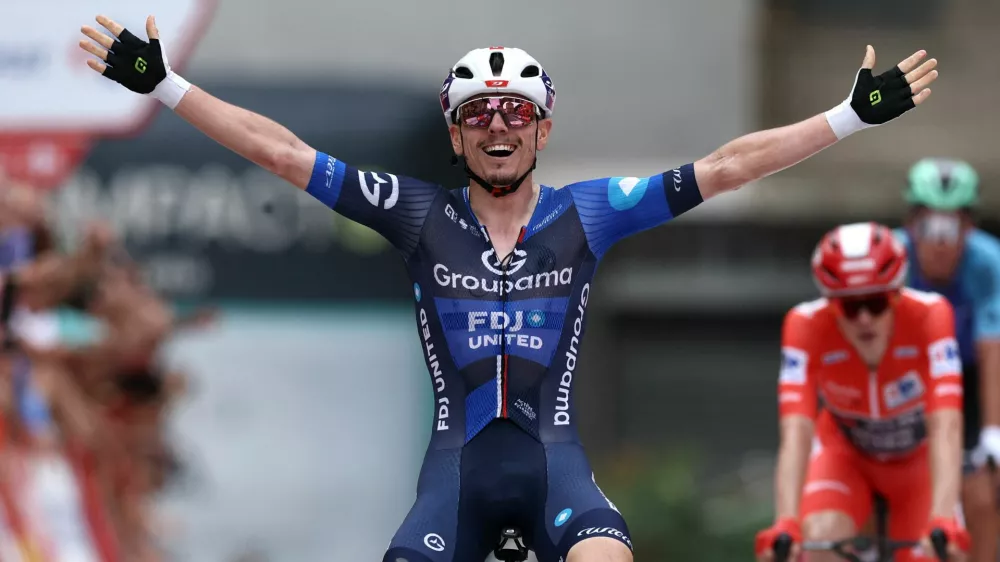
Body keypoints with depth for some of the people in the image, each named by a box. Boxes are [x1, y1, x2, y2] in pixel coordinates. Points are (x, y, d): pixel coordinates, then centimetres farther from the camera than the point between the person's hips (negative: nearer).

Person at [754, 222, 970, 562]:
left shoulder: (930, 315, -34)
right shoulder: (806, 326, -32)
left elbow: (945, 430, -43)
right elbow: (795, 435, -41)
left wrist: (942, 521, -56)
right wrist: (785, 524, -56)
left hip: (918, 459, 0)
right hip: (846, 452, 0)